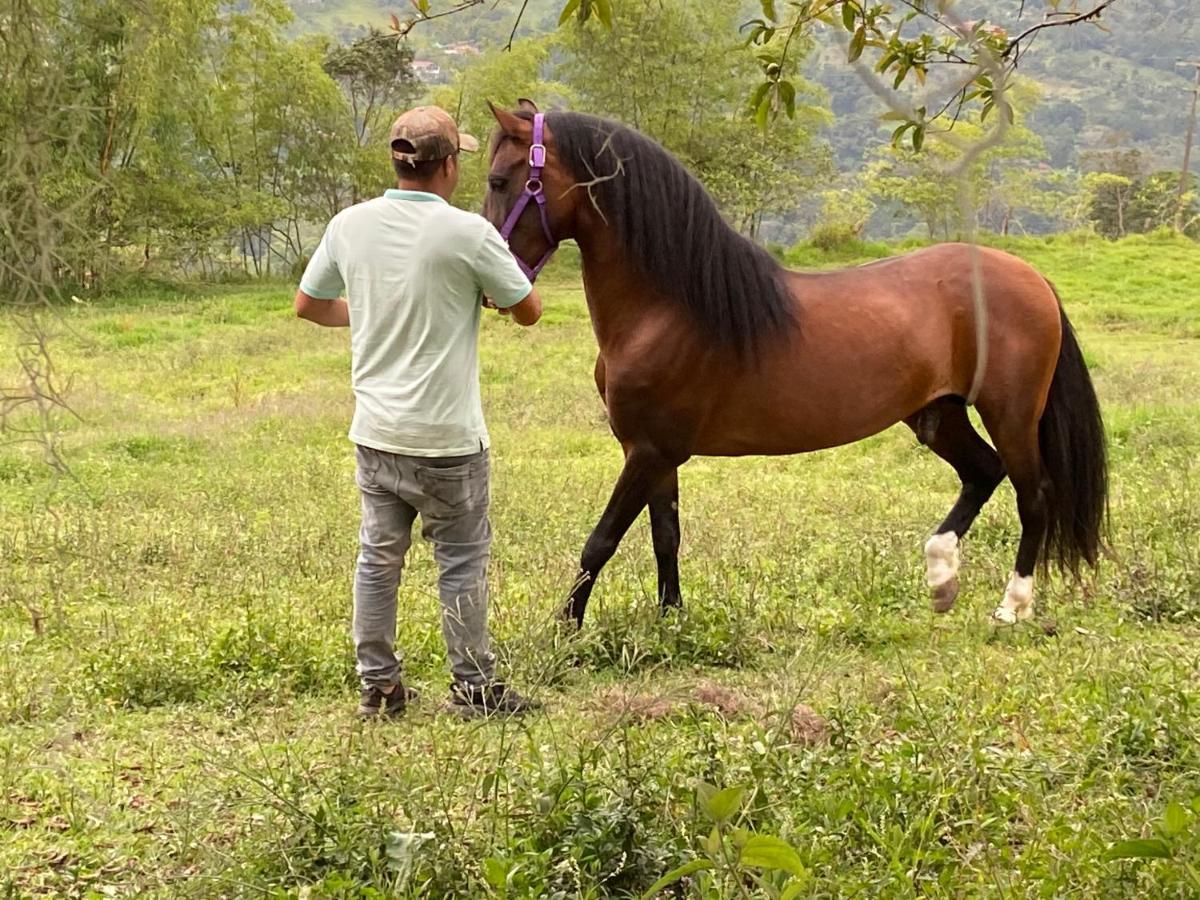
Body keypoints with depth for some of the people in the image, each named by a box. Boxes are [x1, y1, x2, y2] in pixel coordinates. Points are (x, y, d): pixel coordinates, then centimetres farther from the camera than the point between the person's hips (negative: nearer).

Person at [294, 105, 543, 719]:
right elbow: (528, 311, -4)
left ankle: (376, 685, 21)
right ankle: (474, 687, 16)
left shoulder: (348, 225, -1)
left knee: (378, 557, 13)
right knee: (462, 561, 8)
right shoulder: (468, 233, -15)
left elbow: (308, 306, 12)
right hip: (446, 437, -5)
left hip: (374, 431, 5)